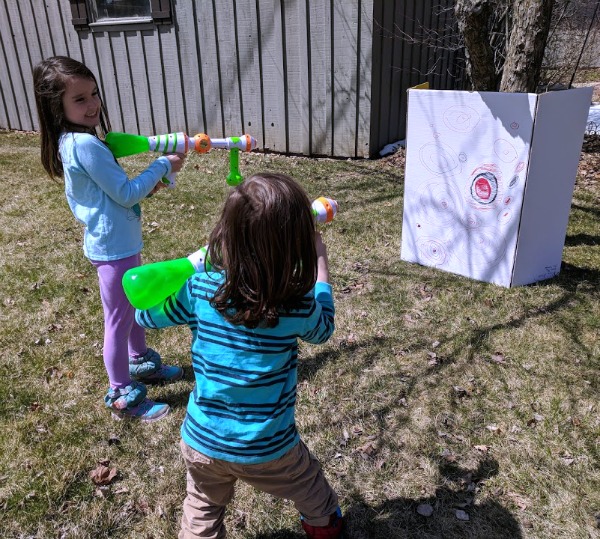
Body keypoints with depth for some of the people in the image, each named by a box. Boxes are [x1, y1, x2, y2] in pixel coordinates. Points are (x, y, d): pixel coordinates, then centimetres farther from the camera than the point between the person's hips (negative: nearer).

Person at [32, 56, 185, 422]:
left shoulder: (72, 141, 7)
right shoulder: (85, 145, -24)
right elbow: (125, 195, -22)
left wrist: (143, 184, 3)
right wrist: (162, 167, -11)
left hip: (120, 241, 10)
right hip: (114, 247, -10)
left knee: (136, 307, 25)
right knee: (119, 321, 5)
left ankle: (140, 363, 45)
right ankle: (123, 395, 23)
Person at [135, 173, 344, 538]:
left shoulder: (199, 287, -18)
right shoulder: (297, 305, -21)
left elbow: (145, 313, 0)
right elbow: (323, 329, 3)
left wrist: (194, 260, 0)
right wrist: (320, 261, 11)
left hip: (201, 442, 2)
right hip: (266, 451, -1)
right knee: (312, 492, 29)